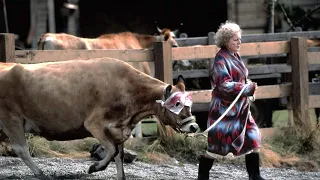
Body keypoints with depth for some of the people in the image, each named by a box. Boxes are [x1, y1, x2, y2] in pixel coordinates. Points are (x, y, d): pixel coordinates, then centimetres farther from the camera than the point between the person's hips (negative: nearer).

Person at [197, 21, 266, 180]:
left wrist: (248, 85, 6)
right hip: (225, 108, -9)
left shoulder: (235, 56, 11)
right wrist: (248, 88, -20)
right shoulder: (221, 60, -16)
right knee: (217, 142, -3)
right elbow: (224, 85, -24)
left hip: (241, 108, 9)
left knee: (252, 139, 9)